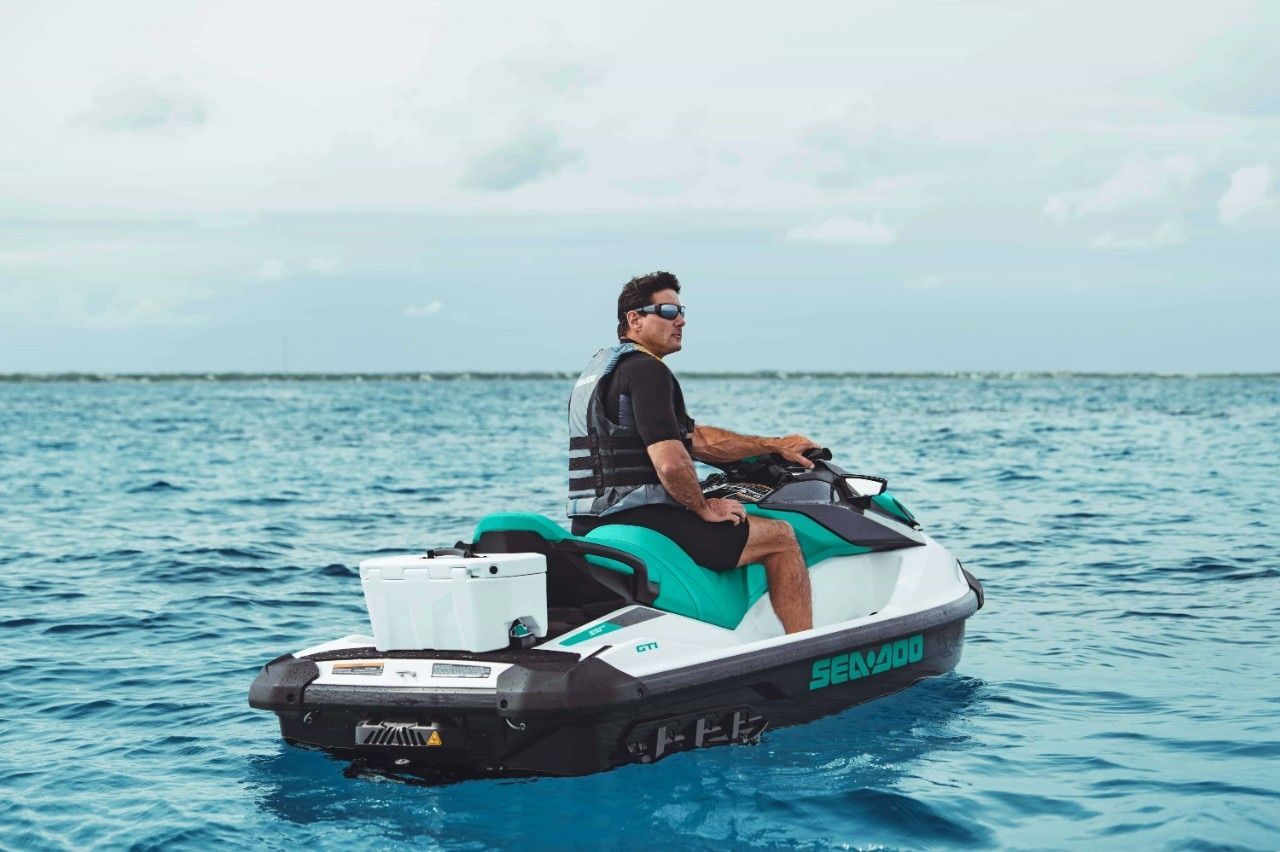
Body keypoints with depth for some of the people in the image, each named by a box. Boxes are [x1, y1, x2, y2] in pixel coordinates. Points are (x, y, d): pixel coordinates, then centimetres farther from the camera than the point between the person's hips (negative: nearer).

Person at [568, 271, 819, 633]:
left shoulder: (602, 368, 20)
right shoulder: (646, 370, -13)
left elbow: (695, 437, 21)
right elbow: (670, 463, -24)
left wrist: (776, 446, 20)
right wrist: (706, 508, -6)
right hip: (640, 519, -11)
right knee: (780, 536, 0)